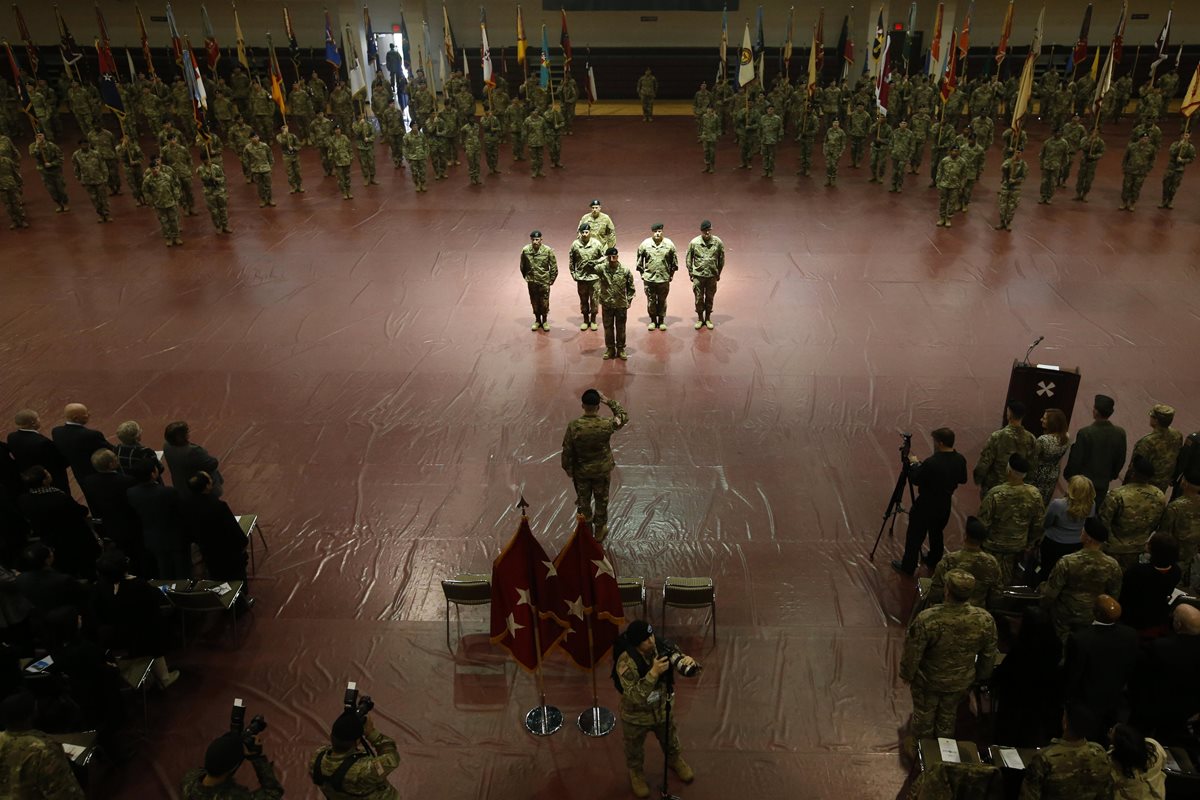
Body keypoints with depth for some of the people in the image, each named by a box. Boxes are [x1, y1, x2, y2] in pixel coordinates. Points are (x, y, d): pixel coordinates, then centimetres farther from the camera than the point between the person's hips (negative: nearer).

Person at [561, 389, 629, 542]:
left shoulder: (573, 426, -24)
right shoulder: (606, 425, -26)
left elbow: (567, 451, -14)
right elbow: (624, 417, -4)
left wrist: (568, 469, 3)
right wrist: (609, 401, -9)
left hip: (581, 471, 1)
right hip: (602, 471, -1)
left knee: (583, 499, 26)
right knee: (601, 501, 22)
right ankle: (599, 531, 39)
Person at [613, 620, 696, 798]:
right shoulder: (626, 662, -34)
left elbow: (686, 666, -14)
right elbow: (635, 696, -39)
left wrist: (689, 662, -39)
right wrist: (654, 673, -48)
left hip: (663, 710, 4)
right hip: (636, 716, -4)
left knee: (671, 742, 30)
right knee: (635, 750, 25)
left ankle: (675, 761, 62)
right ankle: (636, 774, 55)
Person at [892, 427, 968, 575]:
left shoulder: (931, 463, -30)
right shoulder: (960, 460, -9)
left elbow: (915, 480, -17)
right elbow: (962, 480, 7)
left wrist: (914, 464, -3)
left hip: (926, 506, -6)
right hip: (945, 506, 7)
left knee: (915, 537, 10)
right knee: (936, 534, 26)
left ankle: (908, 567, 22)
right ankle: (934, 562, 42)